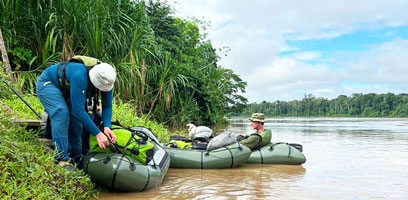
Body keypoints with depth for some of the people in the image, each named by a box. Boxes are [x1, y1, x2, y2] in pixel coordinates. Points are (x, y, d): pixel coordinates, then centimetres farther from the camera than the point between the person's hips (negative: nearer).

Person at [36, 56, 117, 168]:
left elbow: (107, 105, -13)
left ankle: (76, 157, 17)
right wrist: (98, 133, -40)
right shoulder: (80, 76, -43)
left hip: (65, 90, 7)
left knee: (76, 120, -1)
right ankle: (61, 159, -29)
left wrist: (107, 127, -30)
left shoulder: (106, 80, -22)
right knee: (61, 113, -29)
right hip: (47, 83, -7)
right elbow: (78, 110, -42)